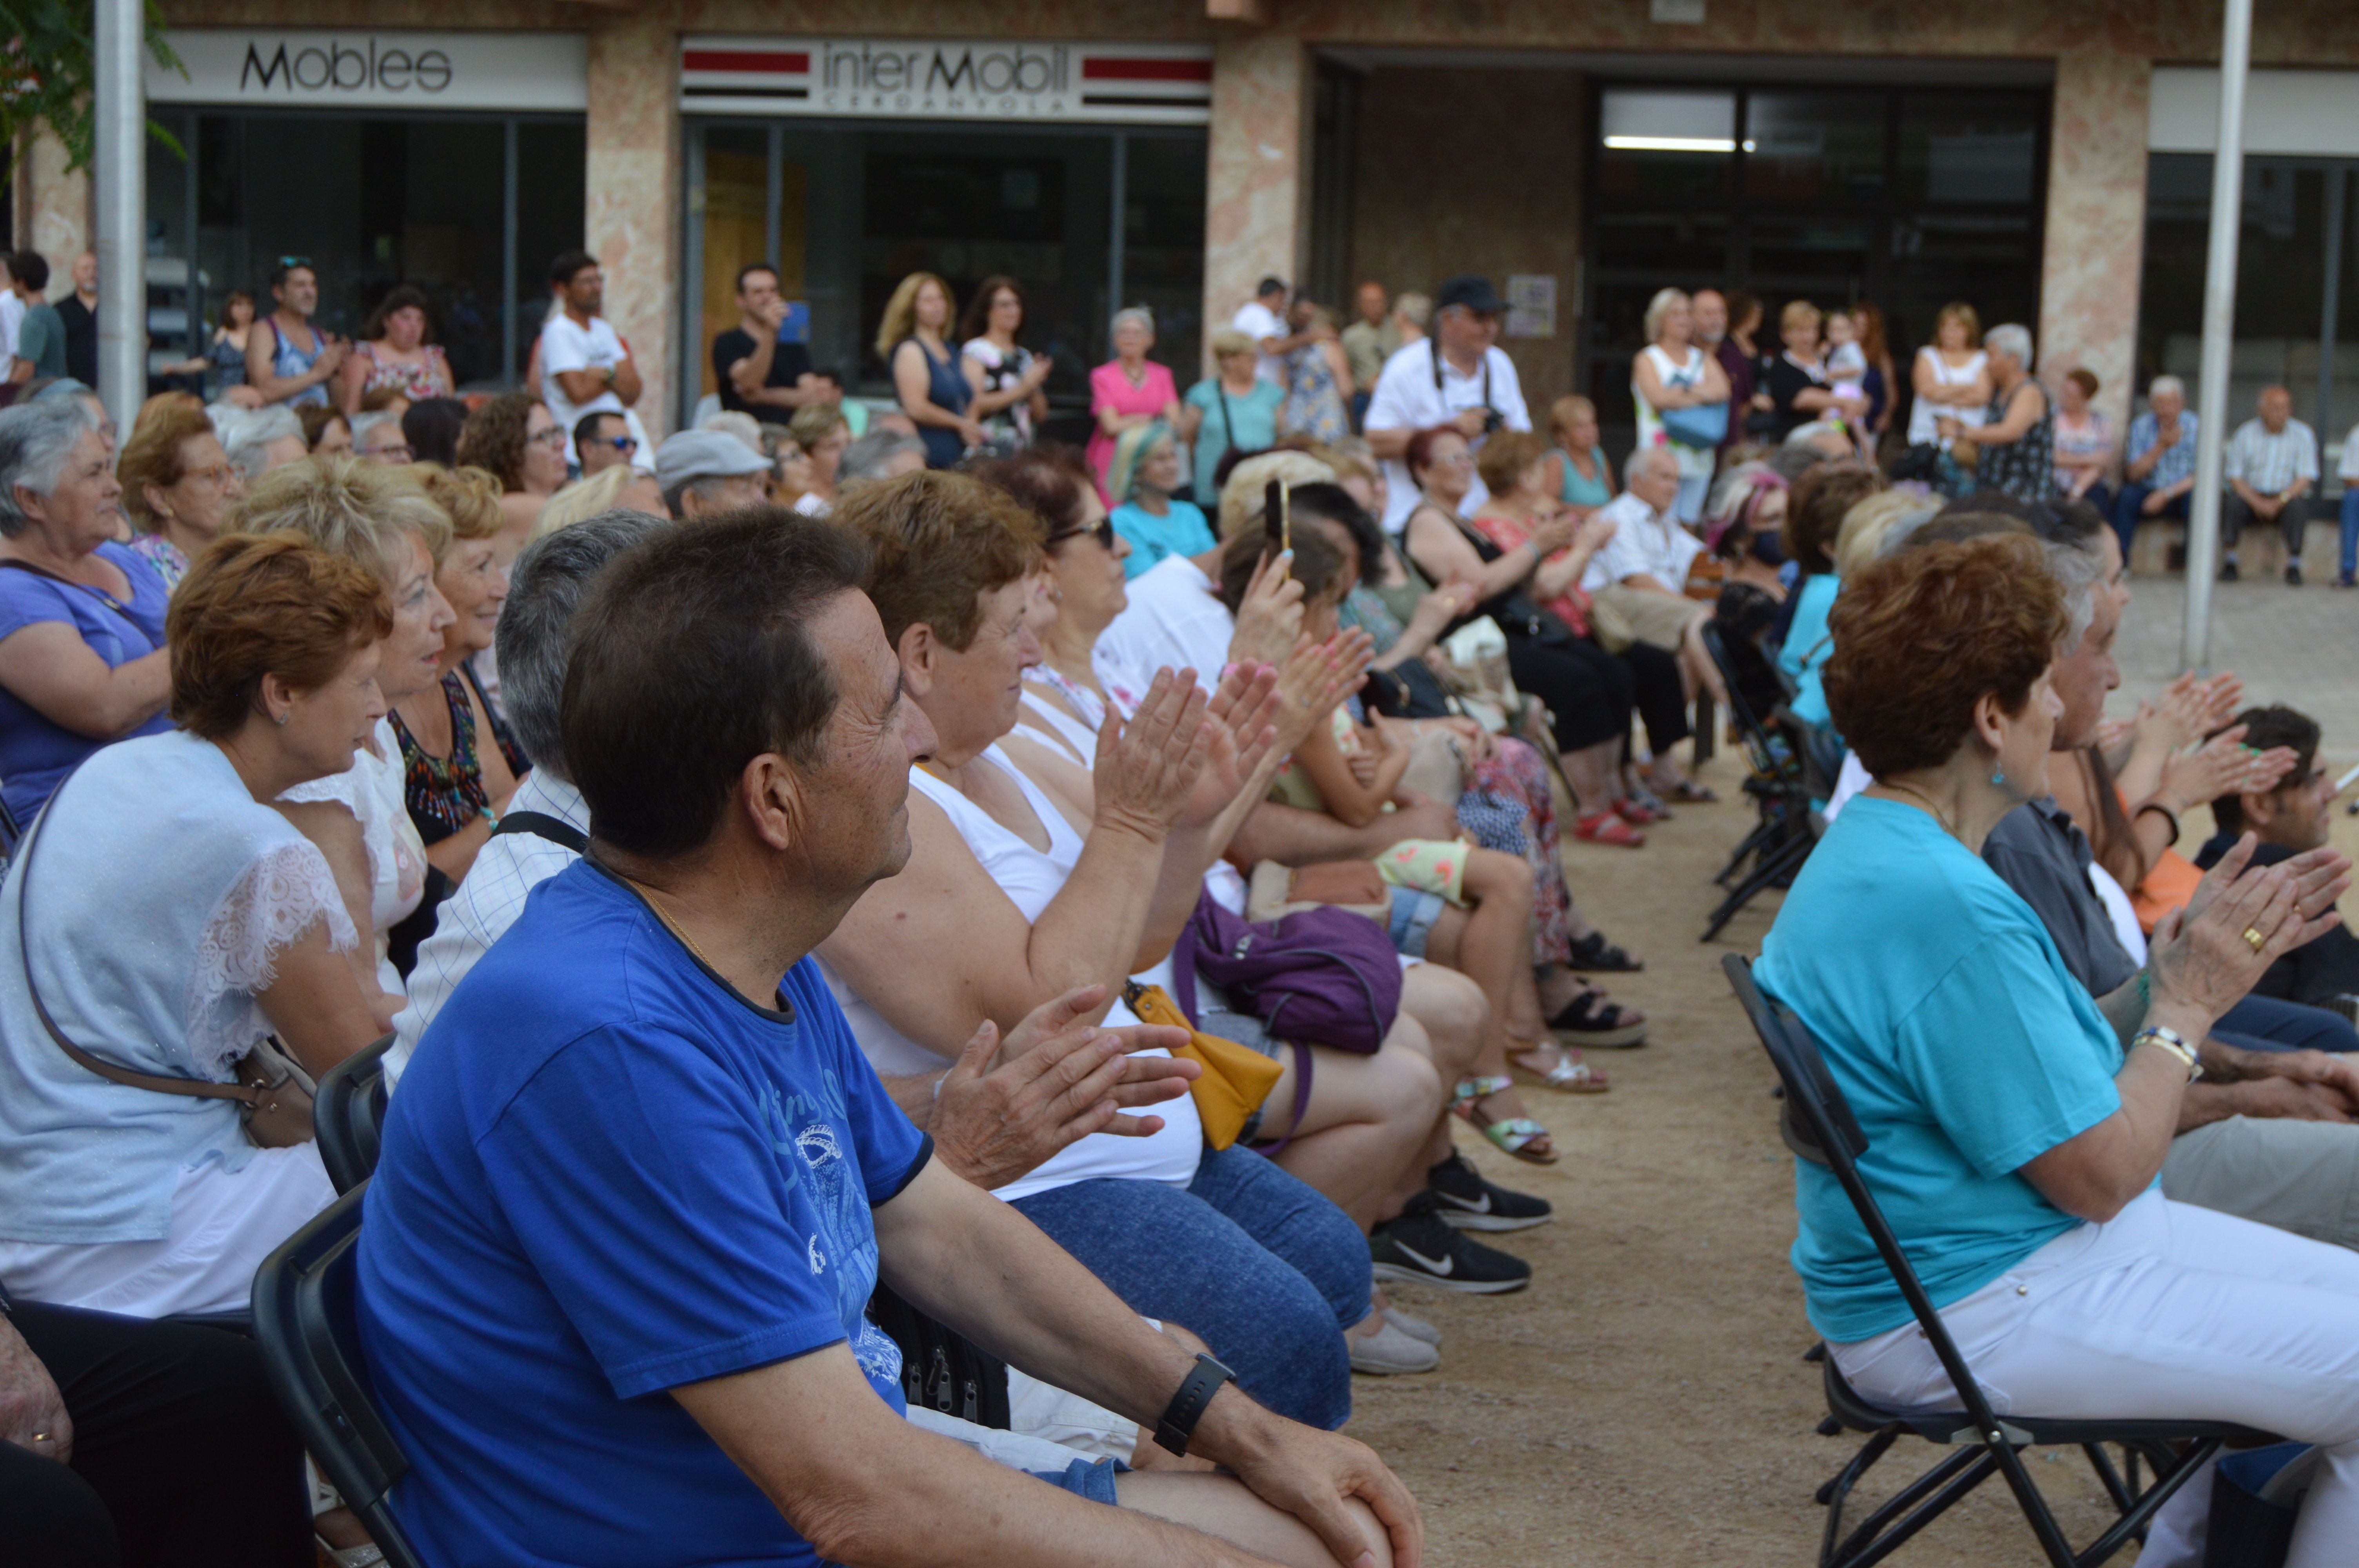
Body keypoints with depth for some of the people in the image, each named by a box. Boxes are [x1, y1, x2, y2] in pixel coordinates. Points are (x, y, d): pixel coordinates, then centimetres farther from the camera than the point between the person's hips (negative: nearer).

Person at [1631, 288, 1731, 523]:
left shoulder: (1704, 360, 17)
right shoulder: (1647, 360, 4)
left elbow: (1723, 390, -1)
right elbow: (1658, 398, -12)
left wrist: (1683, 391, -12)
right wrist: (1702, 393, -2)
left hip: (1700, 459, 5)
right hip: (1662, 457, -5)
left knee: (1689, 525, 4)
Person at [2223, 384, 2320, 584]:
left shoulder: (2302, 434, -1)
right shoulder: (2246, 434, 1)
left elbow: (2306, 478, -7)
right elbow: (2234, 478, -2)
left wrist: (2279, 501, -21)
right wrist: (2257, 502, -19)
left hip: (2286, 498, -1)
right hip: (2251, 496, 1)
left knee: (2298, 505, -34)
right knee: (2232, 501, -31)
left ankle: (2294, 566, -28)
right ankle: (2229, 563, -25)